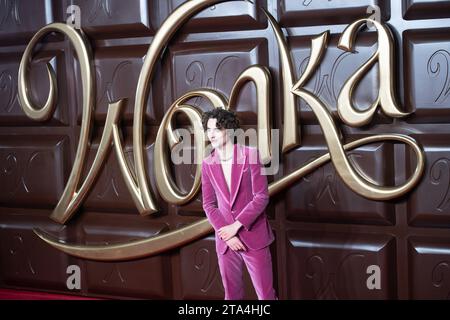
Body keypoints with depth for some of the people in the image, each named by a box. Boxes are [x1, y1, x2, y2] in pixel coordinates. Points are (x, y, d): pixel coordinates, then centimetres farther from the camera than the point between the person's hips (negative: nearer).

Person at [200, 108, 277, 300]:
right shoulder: (208, 164, 3)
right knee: (232, 294, 11)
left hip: (253, 236, -3)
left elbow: (262, 197, -12)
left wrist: (235, 226, -15)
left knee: (266, 295, 0)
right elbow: (209, 204, 4)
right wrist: (227, 235, -9)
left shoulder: (250, 154, -8)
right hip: (225, 238, 3)